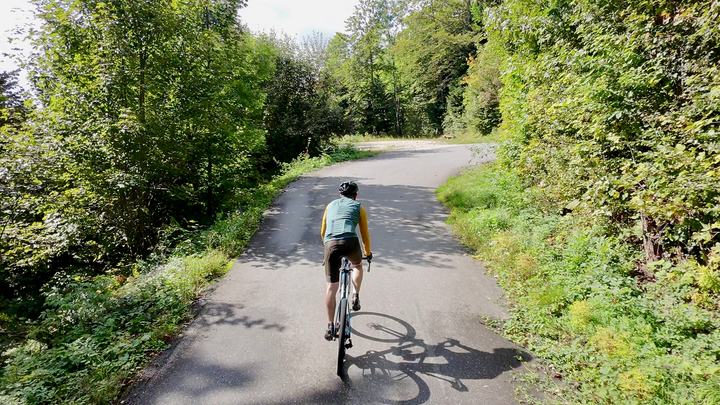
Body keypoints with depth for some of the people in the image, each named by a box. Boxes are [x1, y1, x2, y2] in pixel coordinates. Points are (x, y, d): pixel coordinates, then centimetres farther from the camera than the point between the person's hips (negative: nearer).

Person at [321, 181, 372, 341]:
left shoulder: (331, 205, 29)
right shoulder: (358, 207, 22)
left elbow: (323, 232, 33)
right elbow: (365, 234, 27)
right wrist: (368, 252, 43)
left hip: (331, 244, 2)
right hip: (350, 242, -1)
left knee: (332, 286, 10)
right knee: (357, 265, 34)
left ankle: (330, 327, 14)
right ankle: (356, 297, 21)